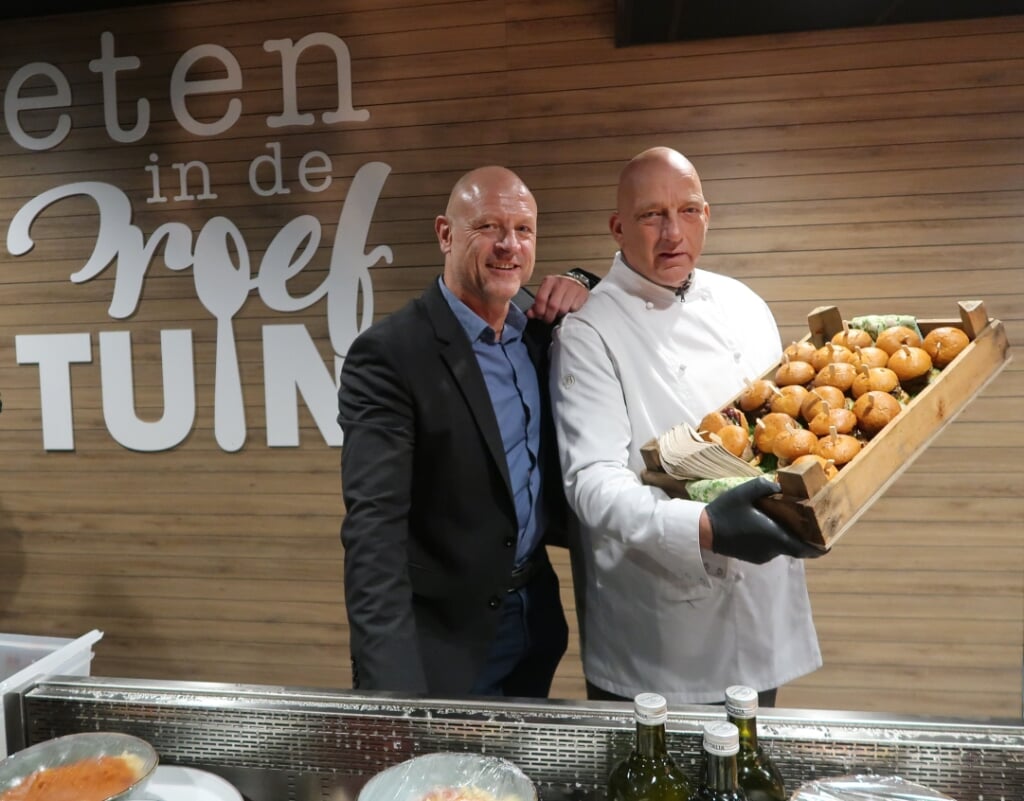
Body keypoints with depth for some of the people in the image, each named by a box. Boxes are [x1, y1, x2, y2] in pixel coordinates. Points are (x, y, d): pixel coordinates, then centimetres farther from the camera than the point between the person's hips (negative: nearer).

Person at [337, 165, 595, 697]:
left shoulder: (539, 333, 1)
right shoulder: (388, 353, -19)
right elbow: (374, 525, -24)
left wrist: (583, 292, -2)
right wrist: (390, 680, -31)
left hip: (537, 622, 7)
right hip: (442, 640, -6)